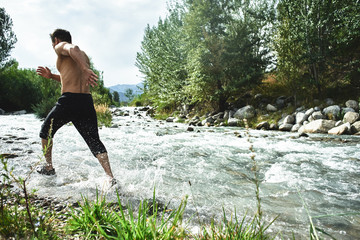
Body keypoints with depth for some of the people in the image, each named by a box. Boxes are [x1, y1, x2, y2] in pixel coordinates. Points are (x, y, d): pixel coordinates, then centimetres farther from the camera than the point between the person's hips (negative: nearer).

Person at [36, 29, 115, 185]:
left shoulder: (61, 46, 5)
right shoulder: (83, 55, 27)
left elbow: (73, 49, -21)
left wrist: (85, 69, -35)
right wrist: (51, 76, 34)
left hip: (69, 100, -6)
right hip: (87, 100, 6)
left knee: (46, 131, 20)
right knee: (94, 141, 4)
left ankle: (48, 168, 30)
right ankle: (111, 177, -7)